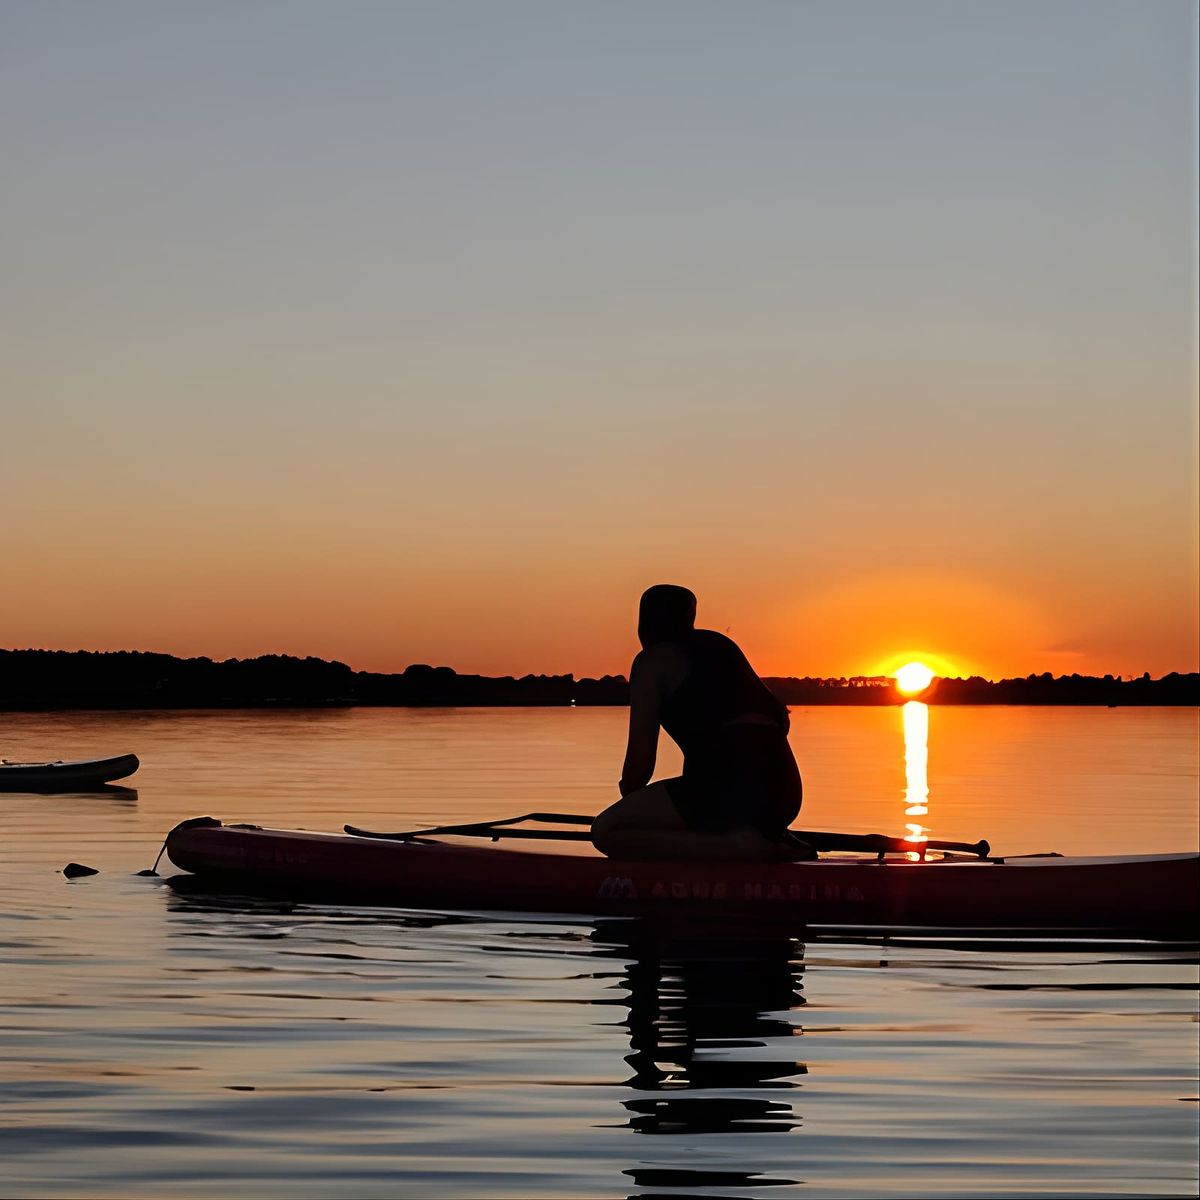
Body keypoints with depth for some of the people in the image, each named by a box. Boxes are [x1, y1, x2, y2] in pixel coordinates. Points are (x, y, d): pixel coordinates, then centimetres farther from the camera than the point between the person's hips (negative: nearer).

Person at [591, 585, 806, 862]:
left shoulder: (651, 661, 5)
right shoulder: (719, 644, 24)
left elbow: (640, 759, 0)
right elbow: (779, 718, 31)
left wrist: (627, 795, 21)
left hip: (728, 786, -8)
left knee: (605, 832, -9)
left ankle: (741, 847, -20)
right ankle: (771, 846, 4)